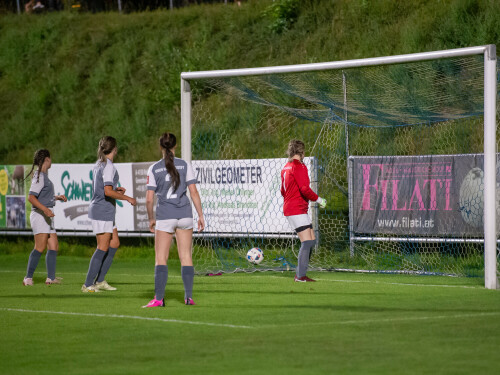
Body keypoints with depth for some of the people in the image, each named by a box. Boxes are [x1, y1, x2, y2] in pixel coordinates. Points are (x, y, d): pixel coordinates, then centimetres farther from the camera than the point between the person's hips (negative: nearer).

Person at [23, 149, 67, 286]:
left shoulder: (44, 176, 18)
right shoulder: (39, 177, -12)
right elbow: (31, 197, -21)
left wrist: (57, 197, 22)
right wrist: (45, 209, -30)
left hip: (46, 216, 10)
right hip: (39, 215, -10)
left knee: (54, 247, 6)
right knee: (40, 248, -13)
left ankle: (51, 277, 8)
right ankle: (28, 277, -10)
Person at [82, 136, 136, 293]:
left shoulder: (98, 165, 13)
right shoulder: (108, 166, -16)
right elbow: (108, 191, -24)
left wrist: (116, 189, 14)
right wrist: (127, 198, -15)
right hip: (103, 211, -10)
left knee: (114, 243, 12)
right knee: (103, 248, -6)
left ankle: (100, 281, 13)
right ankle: (88, 284, -5)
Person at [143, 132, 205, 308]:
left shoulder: (154, 169, -1)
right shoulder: (185, 165, 1)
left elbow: (149, 198, -2)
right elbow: (194, 192, -2)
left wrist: (151, 219, 11)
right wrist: (200, 215, 4)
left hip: (164, 217, -2)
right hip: (184, 214, 2)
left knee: (160, 258, 2)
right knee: (186, 256, 8)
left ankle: (159, 298, -6)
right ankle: (188, 296, 6)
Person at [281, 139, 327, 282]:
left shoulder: (286, 167, 17)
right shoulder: (299, 166, -12)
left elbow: (283, 191, 26)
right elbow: (305, 189, -21)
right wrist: (319, 200, -10)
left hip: (290, 208, 10)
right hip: (297, 210, -10)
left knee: (311, 240, 12)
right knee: (307, 242, -12)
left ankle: (299, 274, 12)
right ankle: (300, 276, -15)